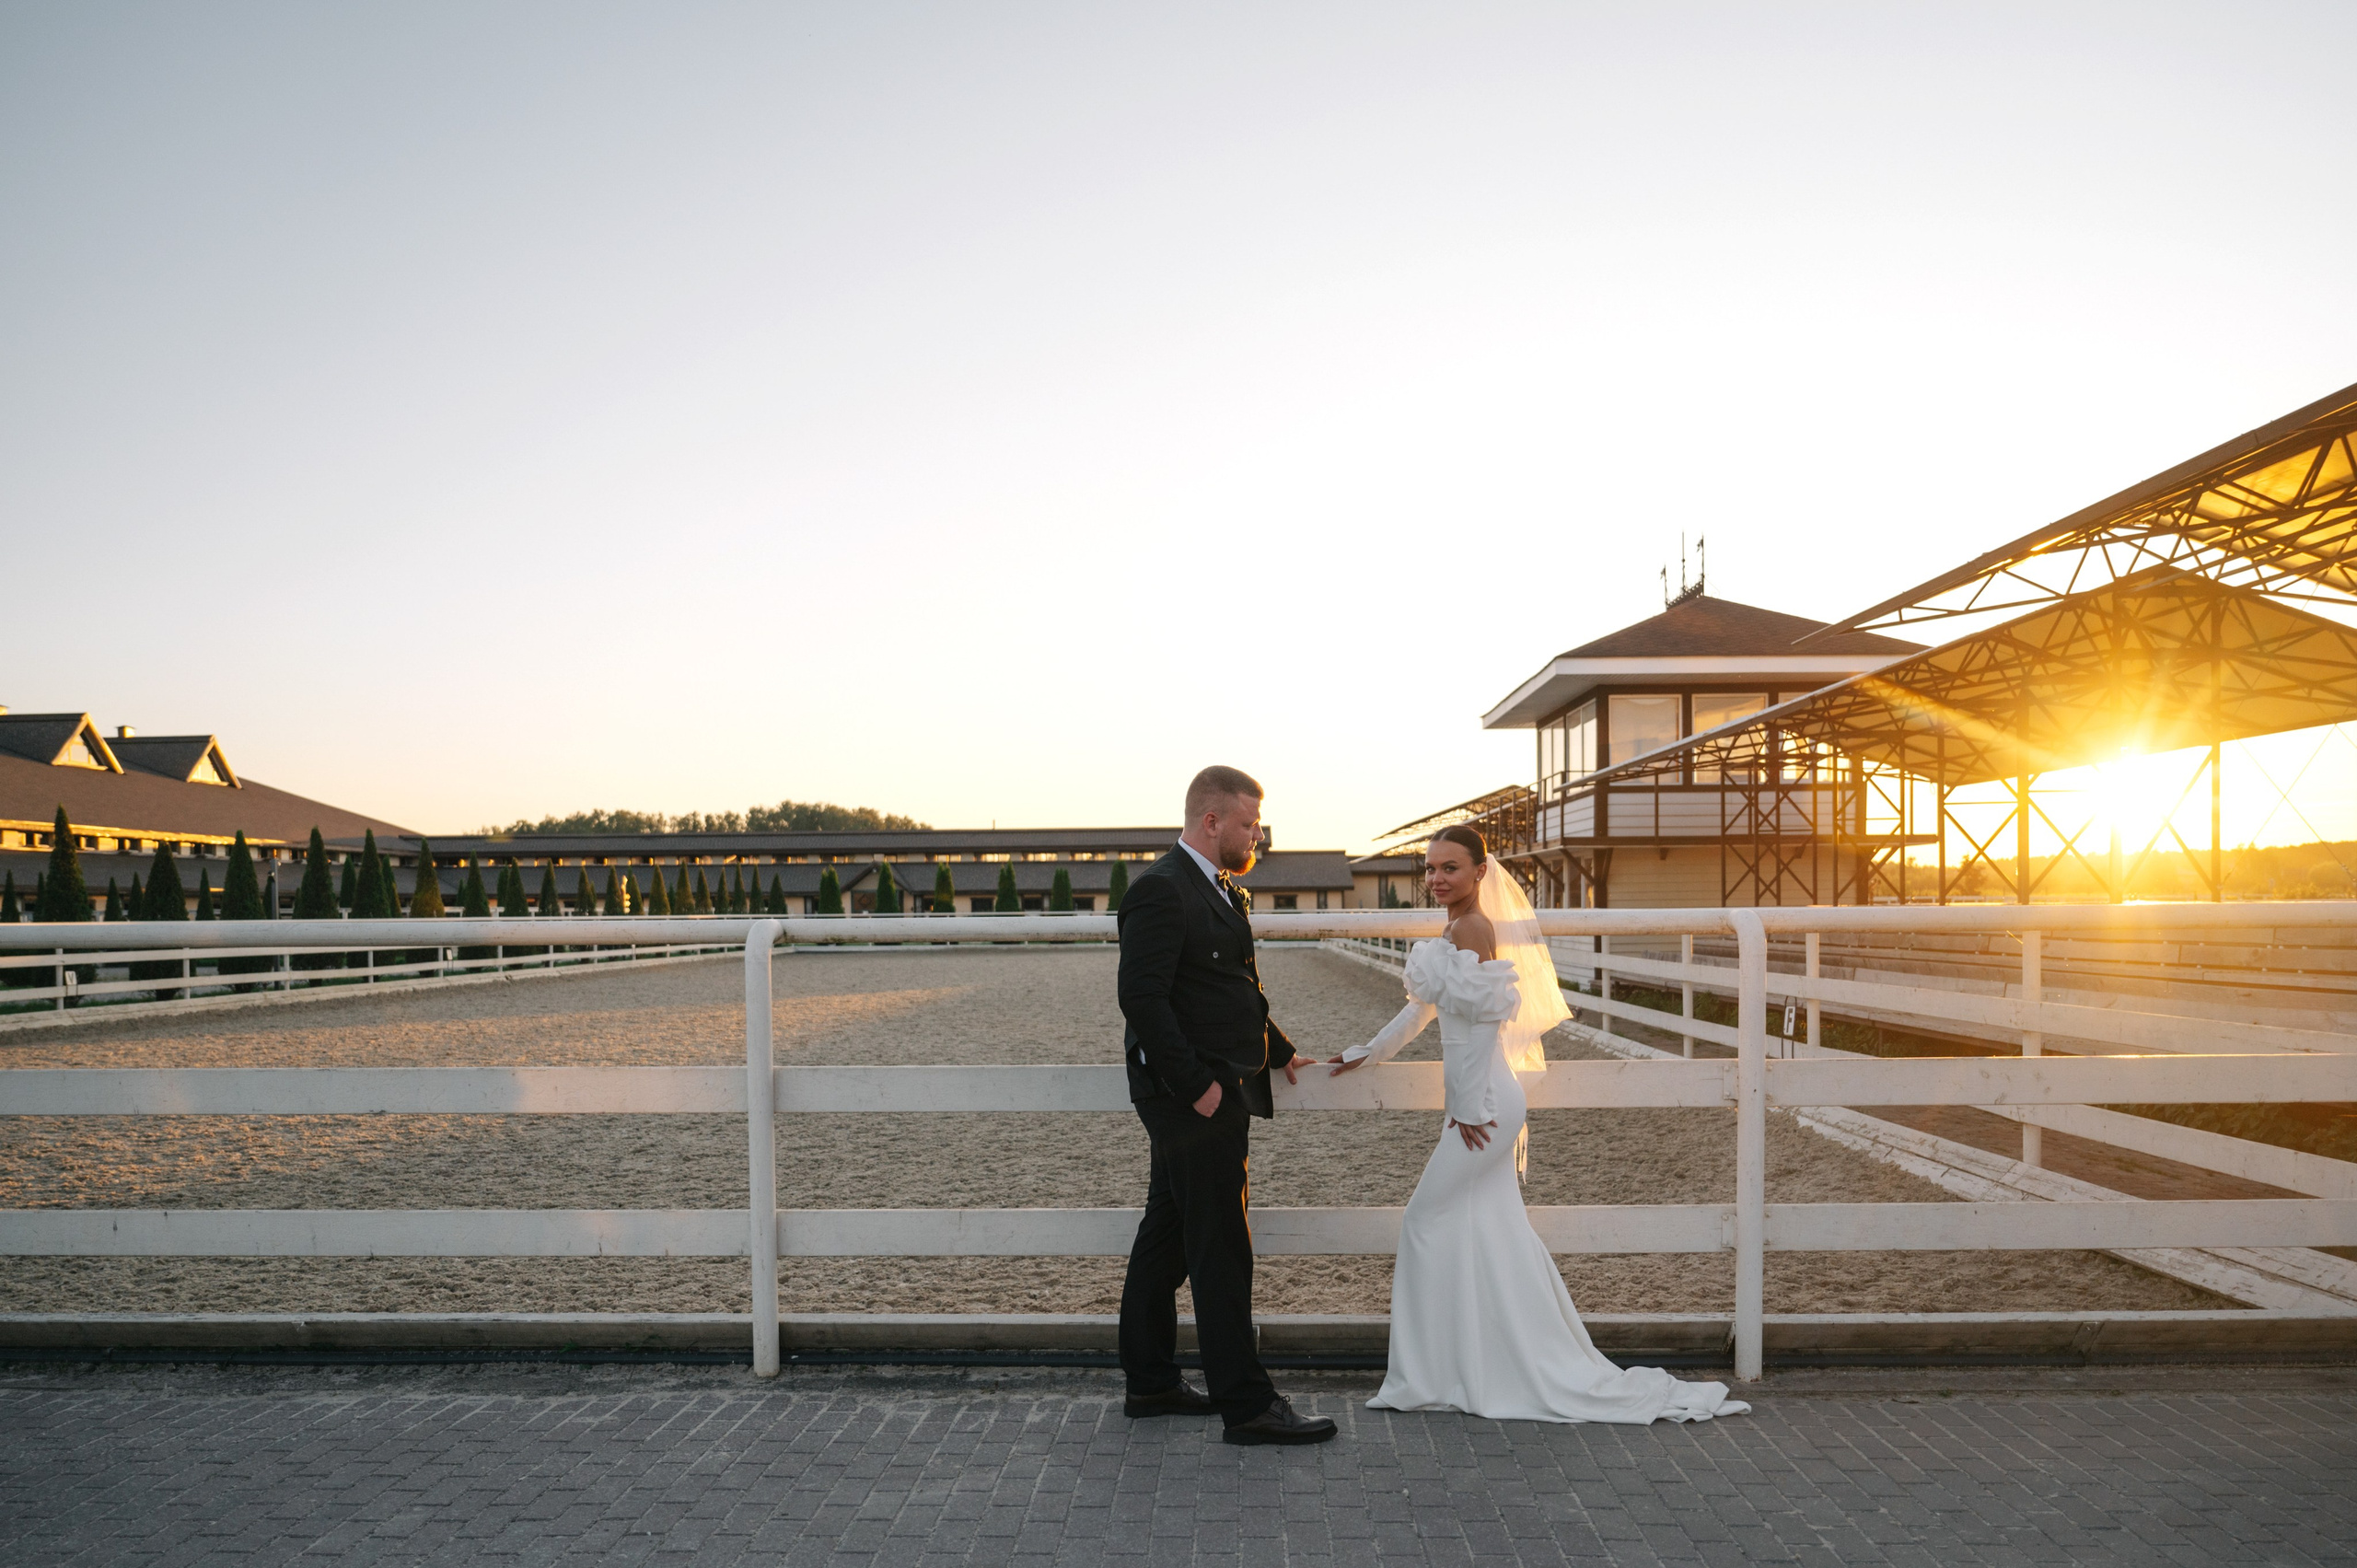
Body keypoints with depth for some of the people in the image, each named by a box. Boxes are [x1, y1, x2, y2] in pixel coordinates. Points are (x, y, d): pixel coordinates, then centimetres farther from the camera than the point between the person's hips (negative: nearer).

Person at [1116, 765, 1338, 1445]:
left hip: (1215, 1094, 10)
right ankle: (1246, 1404, 5)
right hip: (1193, 1098, -10)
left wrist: (1278, 1052, 20)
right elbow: (1142, 998, -23)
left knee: (1167, 1237, 16)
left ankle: (1149, 1382, 27)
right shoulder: (1160, 890, -17)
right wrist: (1197, 1085, -22)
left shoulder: (1222, 891, 15)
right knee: (1220, 1248, -3)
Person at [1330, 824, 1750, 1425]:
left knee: (1428, 1217, -1)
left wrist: (1469, 1108, -18)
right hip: (1479, 1101, 9)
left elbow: (1484, 1020, -20)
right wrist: (1366, 1053, 32)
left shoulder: (1471, 929, -15)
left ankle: (1431, 1374, 10)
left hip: (1482, 1104, -9)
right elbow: (1425, 1006, 25)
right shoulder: (1455, 929, 14)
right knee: (1488, 1229, 12)